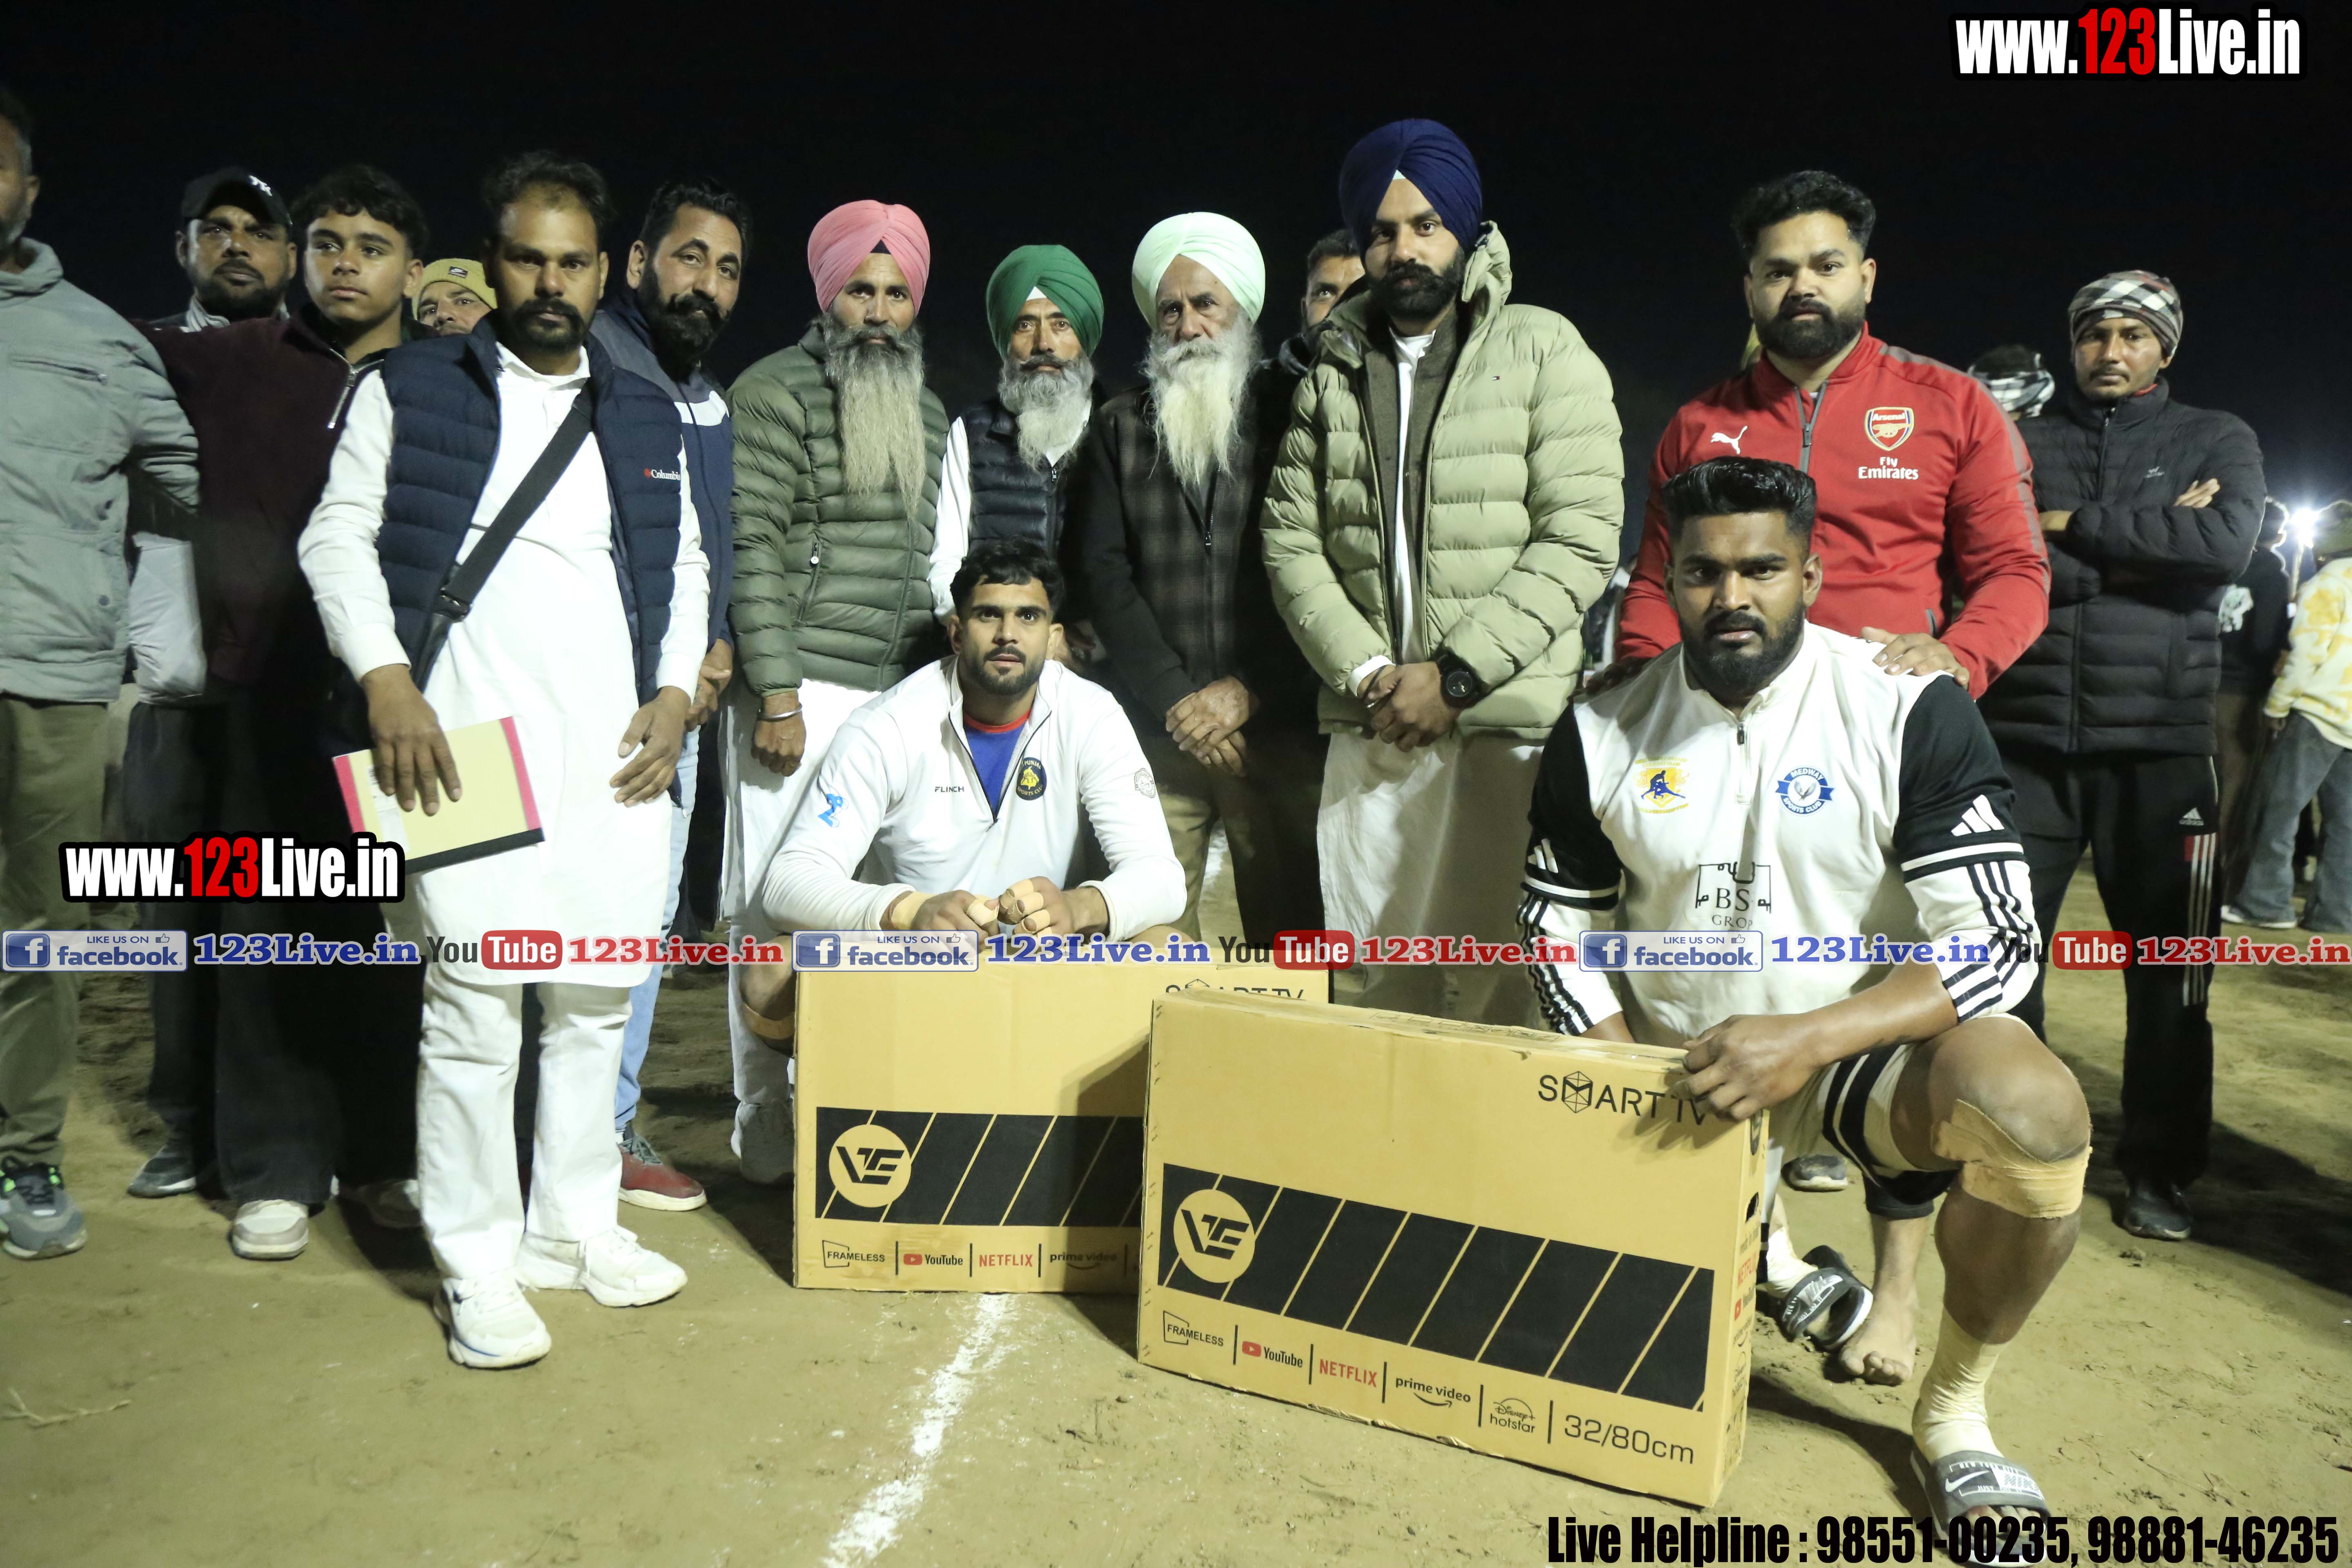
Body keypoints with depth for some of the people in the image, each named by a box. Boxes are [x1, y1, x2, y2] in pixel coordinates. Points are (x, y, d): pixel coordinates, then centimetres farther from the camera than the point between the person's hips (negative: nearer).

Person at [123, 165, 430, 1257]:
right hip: (257, 696, 1)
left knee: (380, 937, 4)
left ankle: (380, 1154, 17)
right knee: (269, 935, 6)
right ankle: (274, 1168, 20)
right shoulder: (233, 363, 9)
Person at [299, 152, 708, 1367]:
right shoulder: (409, 391, 7)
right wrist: (387, 681, -11)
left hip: (615, 754, 4)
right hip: (466, 747, -3)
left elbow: (686, 565, 18)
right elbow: (338, 536, 3)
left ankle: (574, 1228, 24)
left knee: (595, 997, 9)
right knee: (473, 1006, -4)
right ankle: (476, 1266, 10)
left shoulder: (647, 419, 17)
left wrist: (675, 693, 5)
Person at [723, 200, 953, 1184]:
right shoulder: (775, 394, -1)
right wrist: (777, 692, -15)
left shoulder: (928, 415, 19)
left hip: (898, 694, 6)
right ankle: (768, 1137, 9)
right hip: (801, 692, -6)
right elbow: (752, 548, -9)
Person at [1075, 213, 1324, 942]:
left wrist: (1250, 690, -7)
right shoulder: (1121, 425, 14)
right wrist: (1175, 699, -6)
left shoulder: (1296, 412, 9)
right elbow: (1105, 573, 5)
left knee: (1287, 928, 0)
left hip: (1278, 728, -1)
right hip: (1153, 734, 1)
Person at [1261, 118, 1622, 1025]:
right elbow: (1292, 541, 8)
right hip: (1369, 726, 4)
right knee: (1375, 984, 8)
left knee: (1491, 986, -6)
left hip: (1512, 723, -3)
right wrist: (1367, 672, -6)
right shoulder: (1333, 373, 17)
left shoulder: (1542, 351, 5)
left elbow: (1581, 539, -6)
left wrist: (1456, 675, -11)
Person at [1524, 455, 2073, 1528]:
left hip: (1869, 1044, -2)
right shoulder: (1601, 734, -3)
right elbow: (1561, 930, 4)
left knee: (2035, 1108, -33)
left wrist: (1808, 1041, -29)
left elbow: (1996, 945, -15)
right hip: (1679, 1065, 2)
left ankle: (1953, 1416, -6)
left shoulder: (1911, 711, -11)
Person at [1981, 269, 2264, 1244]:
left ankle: (2157, 1167, 19)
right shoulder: (2023, 445, 11)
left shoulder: (2216, 441, 10)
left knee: (2168, 966, 5)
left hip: (2160, 736, 0)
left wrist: (2077, 527, -8)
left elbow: (2230, 542, -11)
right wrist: (2147, 546, -10)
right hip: (2028, 730, 1)